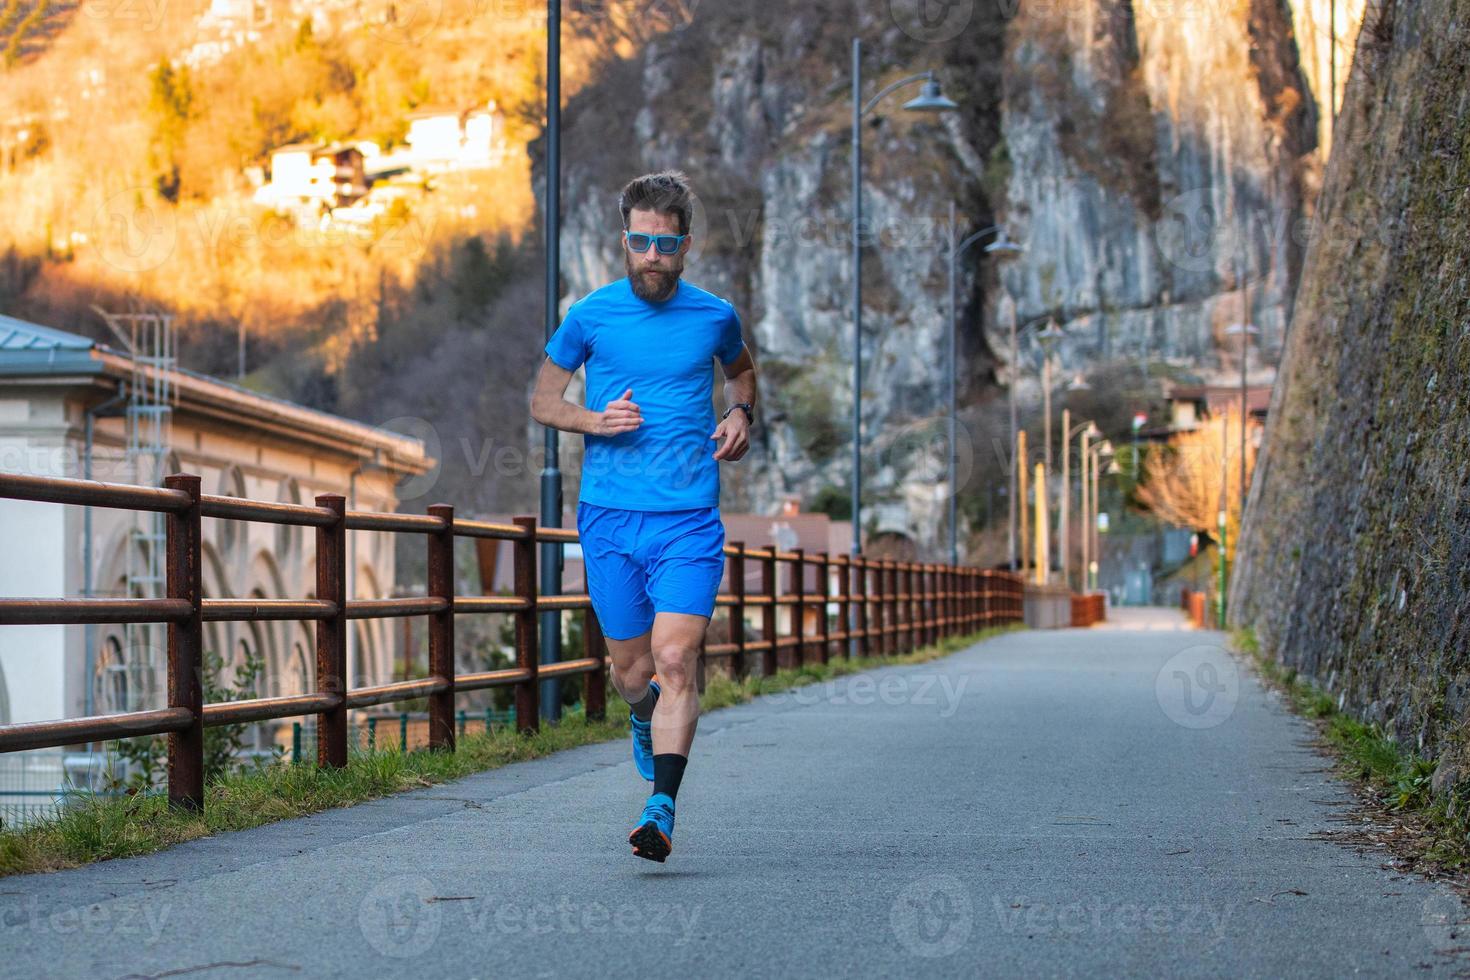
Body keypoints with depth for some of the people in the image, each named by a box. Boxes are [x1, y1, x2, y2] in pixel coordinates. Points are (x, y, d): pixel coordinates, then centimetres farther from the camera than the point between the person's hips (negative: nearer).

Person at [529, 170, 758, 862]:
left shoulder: (714, 316, 5)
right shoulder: (590, 316, 2)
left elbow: (741, 368, 28)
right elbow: (541, 401, 11)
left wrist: (740, 413, 6)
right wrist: (594, 421, -9)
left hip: (689, 520, -1)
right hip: (608, 518, 1)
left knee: (675, 661, -16)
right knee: (633, 673, 7)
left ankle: (662, 808, -16)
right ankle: (646, 722, 43)